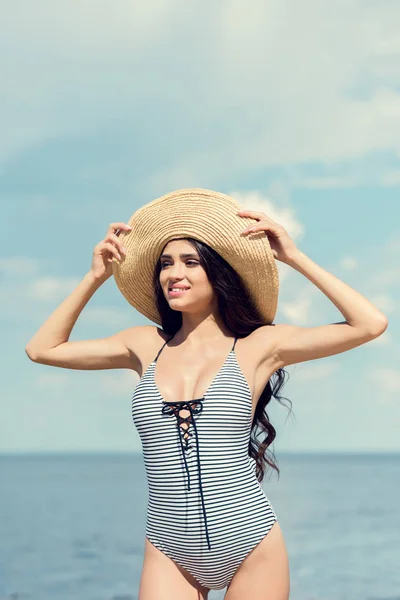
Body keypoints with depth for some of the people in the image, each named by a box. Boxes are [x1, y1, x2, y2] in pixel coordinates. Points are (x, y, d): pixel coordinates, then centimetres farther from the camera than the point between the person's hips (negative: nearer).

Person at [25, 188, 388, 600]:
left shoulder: (258, 345, -1)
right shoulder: (145, 346, 9)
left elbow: (370, 325, -7)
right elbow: (42, 349, 16)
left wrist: (294, 257, -4)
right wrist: (96, 276, 10)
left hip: (250, 541, -2)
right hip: (169, 551, 2)